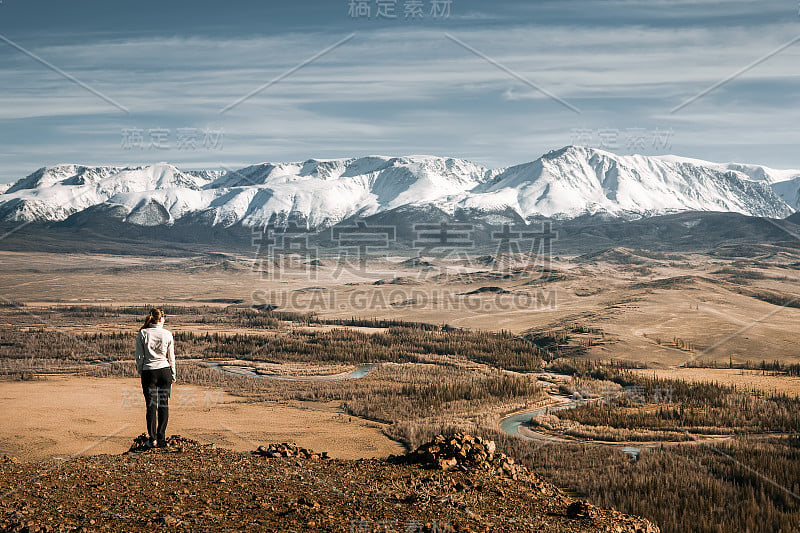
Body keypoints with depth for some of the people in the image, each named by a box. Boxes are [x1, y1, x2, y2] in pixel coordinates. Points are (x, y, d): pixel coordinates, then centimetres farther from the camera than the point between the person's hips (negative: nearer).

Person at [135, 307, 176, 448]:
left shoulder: (143, 334, -4)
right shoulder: (167, 334, -2)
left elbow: (139, 357, -2)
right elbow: (171, 357, 4)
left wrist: (140, 373, 10)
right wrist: (173, 375, 13)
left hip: (148, 372, 0)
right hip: (164, 371, 0)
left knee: (151, 405, 4)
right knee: (164, 405, 6)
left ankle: (152, 438, 3)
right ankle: (161, 438, 9)